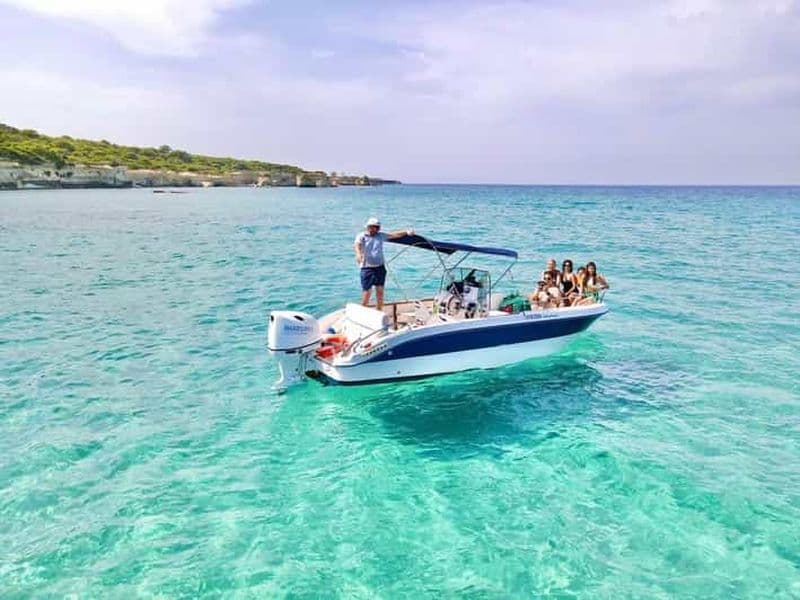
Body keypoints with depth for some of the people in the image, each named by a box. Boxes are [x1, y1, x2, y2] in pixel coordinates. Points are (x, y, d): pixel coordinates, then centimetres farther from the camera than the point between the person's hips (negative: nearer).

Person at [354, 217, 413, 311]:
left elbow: (394, 234, 0)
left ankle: (379, 311, 20)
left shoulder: (380, 235, 8)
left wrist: (406, 231, -15)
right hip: (367, 268, -4)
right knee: (367, 291, -4)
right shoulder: (362, 236, -5)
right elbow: (357, 245, -24)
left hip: (380, 267, 4)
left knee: (380, 290, 8)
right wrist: (358, 254, -46)